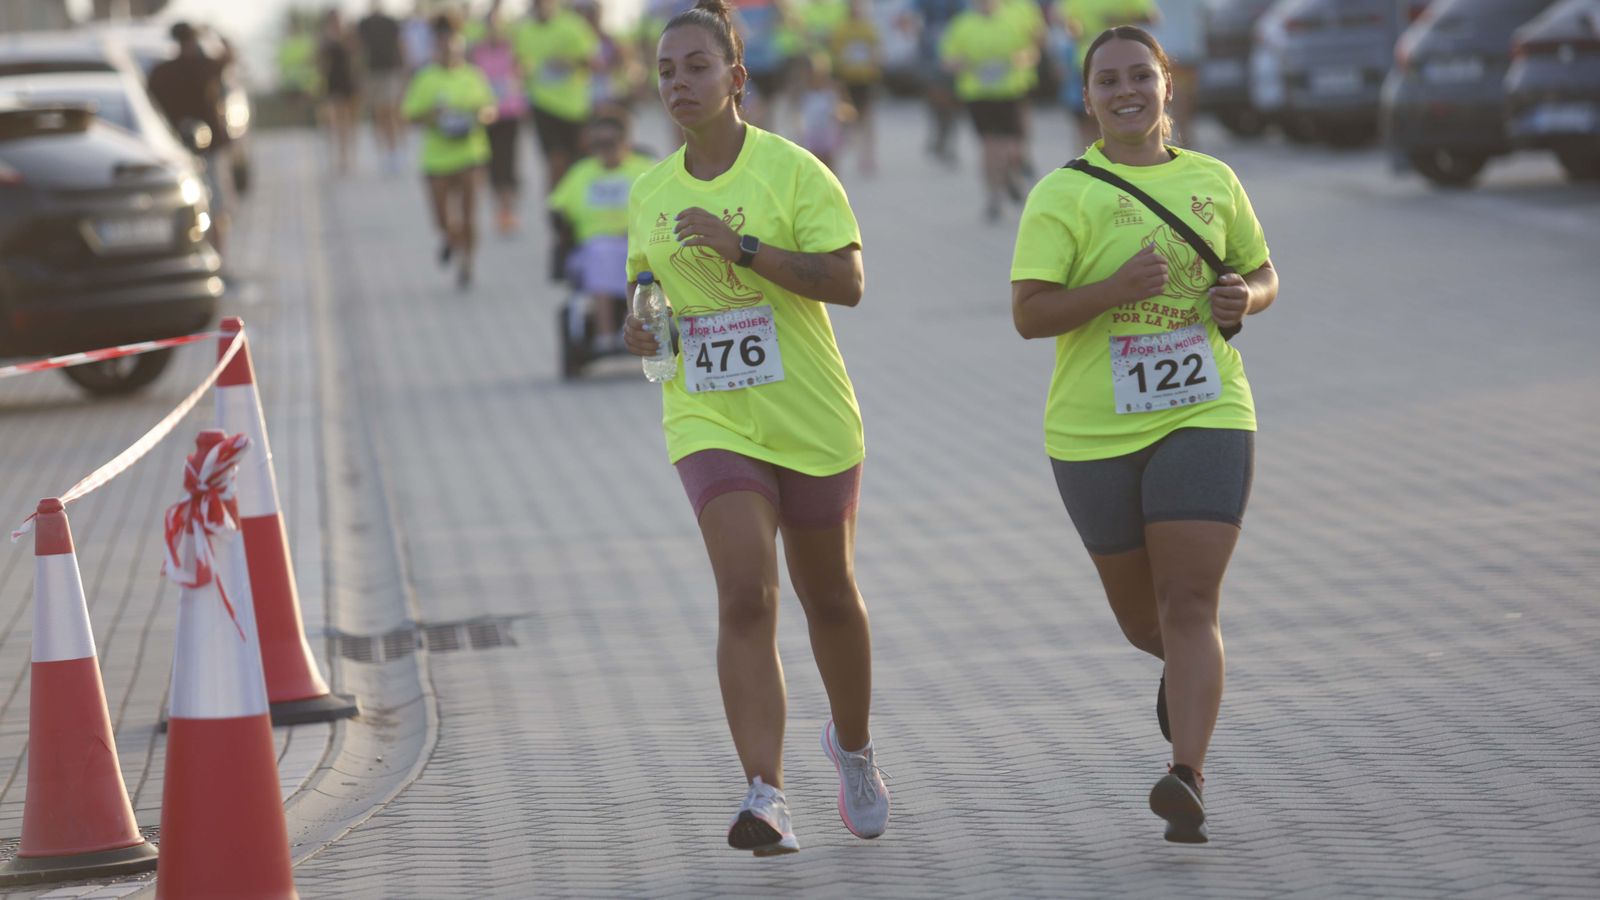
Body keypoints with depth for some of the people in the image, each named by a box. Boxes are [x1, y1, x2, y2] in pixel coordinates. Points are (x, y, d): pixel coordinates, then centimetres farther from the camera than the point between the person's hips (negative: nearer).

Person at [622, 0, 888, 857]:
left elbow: (847, 281, -17)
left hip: (810, 420, -1)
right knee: (745, 596, -17)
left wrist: (740, 245, -24)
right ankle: (766, 796, -23)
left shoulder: (792, 169, -8)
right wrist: (638, 326, -3)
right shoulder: (648, 193, 6)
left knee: (827, 597, 14)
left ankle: (853, 747, 42)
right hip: (710, 423, 2)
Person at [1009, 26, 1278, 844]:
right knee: (1139, 613, 14)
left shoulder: (1212, 181, 6)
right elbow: (1028, 314, -12)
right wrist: (1116, 290, -26)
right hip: (1095, 433, 0)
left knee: (1190, 604, -13)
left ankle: (1186, 782, -18)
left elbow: (1263, 273, 19)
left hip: (1204, 416, 0)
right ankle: (1189, 670, 49)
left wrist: (1245, 298, -4)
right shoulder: (1063, 195, -4)